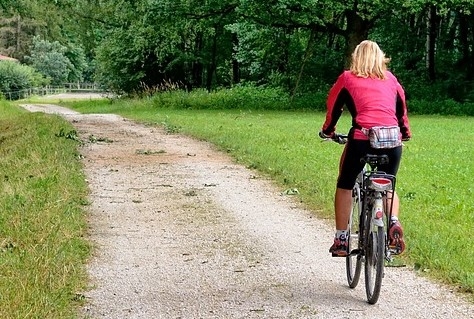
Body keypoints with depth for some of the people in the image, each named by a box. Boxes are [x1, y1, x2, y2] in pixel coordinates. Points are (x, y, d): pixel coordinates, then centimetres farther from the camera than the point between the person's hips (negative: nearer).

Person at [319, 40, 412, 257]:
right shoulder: (390, 79, 20)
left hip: (362, 138, -3)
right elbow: (402, 107, 28)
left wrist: (327, 131, 38)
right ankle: (393, 222, -1)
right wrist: (405, 132, 44)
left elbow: (333, 106, 22)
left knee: (345, 186, 15)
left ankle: (341, 239, 13)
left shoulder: (347, 78, 13)